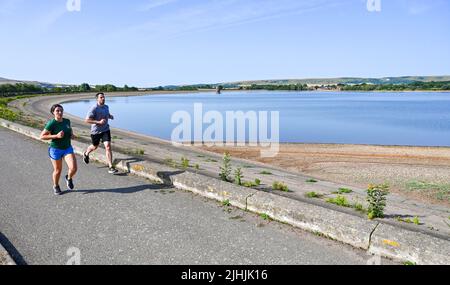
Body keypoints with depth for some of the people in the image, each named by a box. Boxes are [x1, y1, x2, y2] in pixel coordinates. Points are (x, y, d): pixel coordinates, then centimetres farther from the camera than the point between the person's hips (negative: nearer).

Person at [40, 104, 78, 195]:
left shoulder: (67, 121, -2)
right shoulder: (51, 124, -16)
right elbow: (42, 136, -15)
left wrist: (72, 134, -1)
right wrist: (56, 136, -25)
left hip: (68, 148, 3)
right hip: (56, 149, -3)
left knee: (74, 168, -14)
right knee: (58, 170, 12)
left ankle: (69, 178, 21)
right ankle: (56, 186, 40)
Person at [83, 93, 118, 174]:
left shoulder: (106, 107, 3)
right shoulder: (94, 108, -17)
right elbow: (87, 120, -22)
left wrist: (110, 116, 1)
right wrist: (99, 122, -29)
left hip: (105, 130, 3)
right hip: (96, 131, -3)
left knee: (108, 147, -12)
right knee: (95, 147, 18)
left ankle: (111, 167, -11)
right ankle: (86, 154, 55)